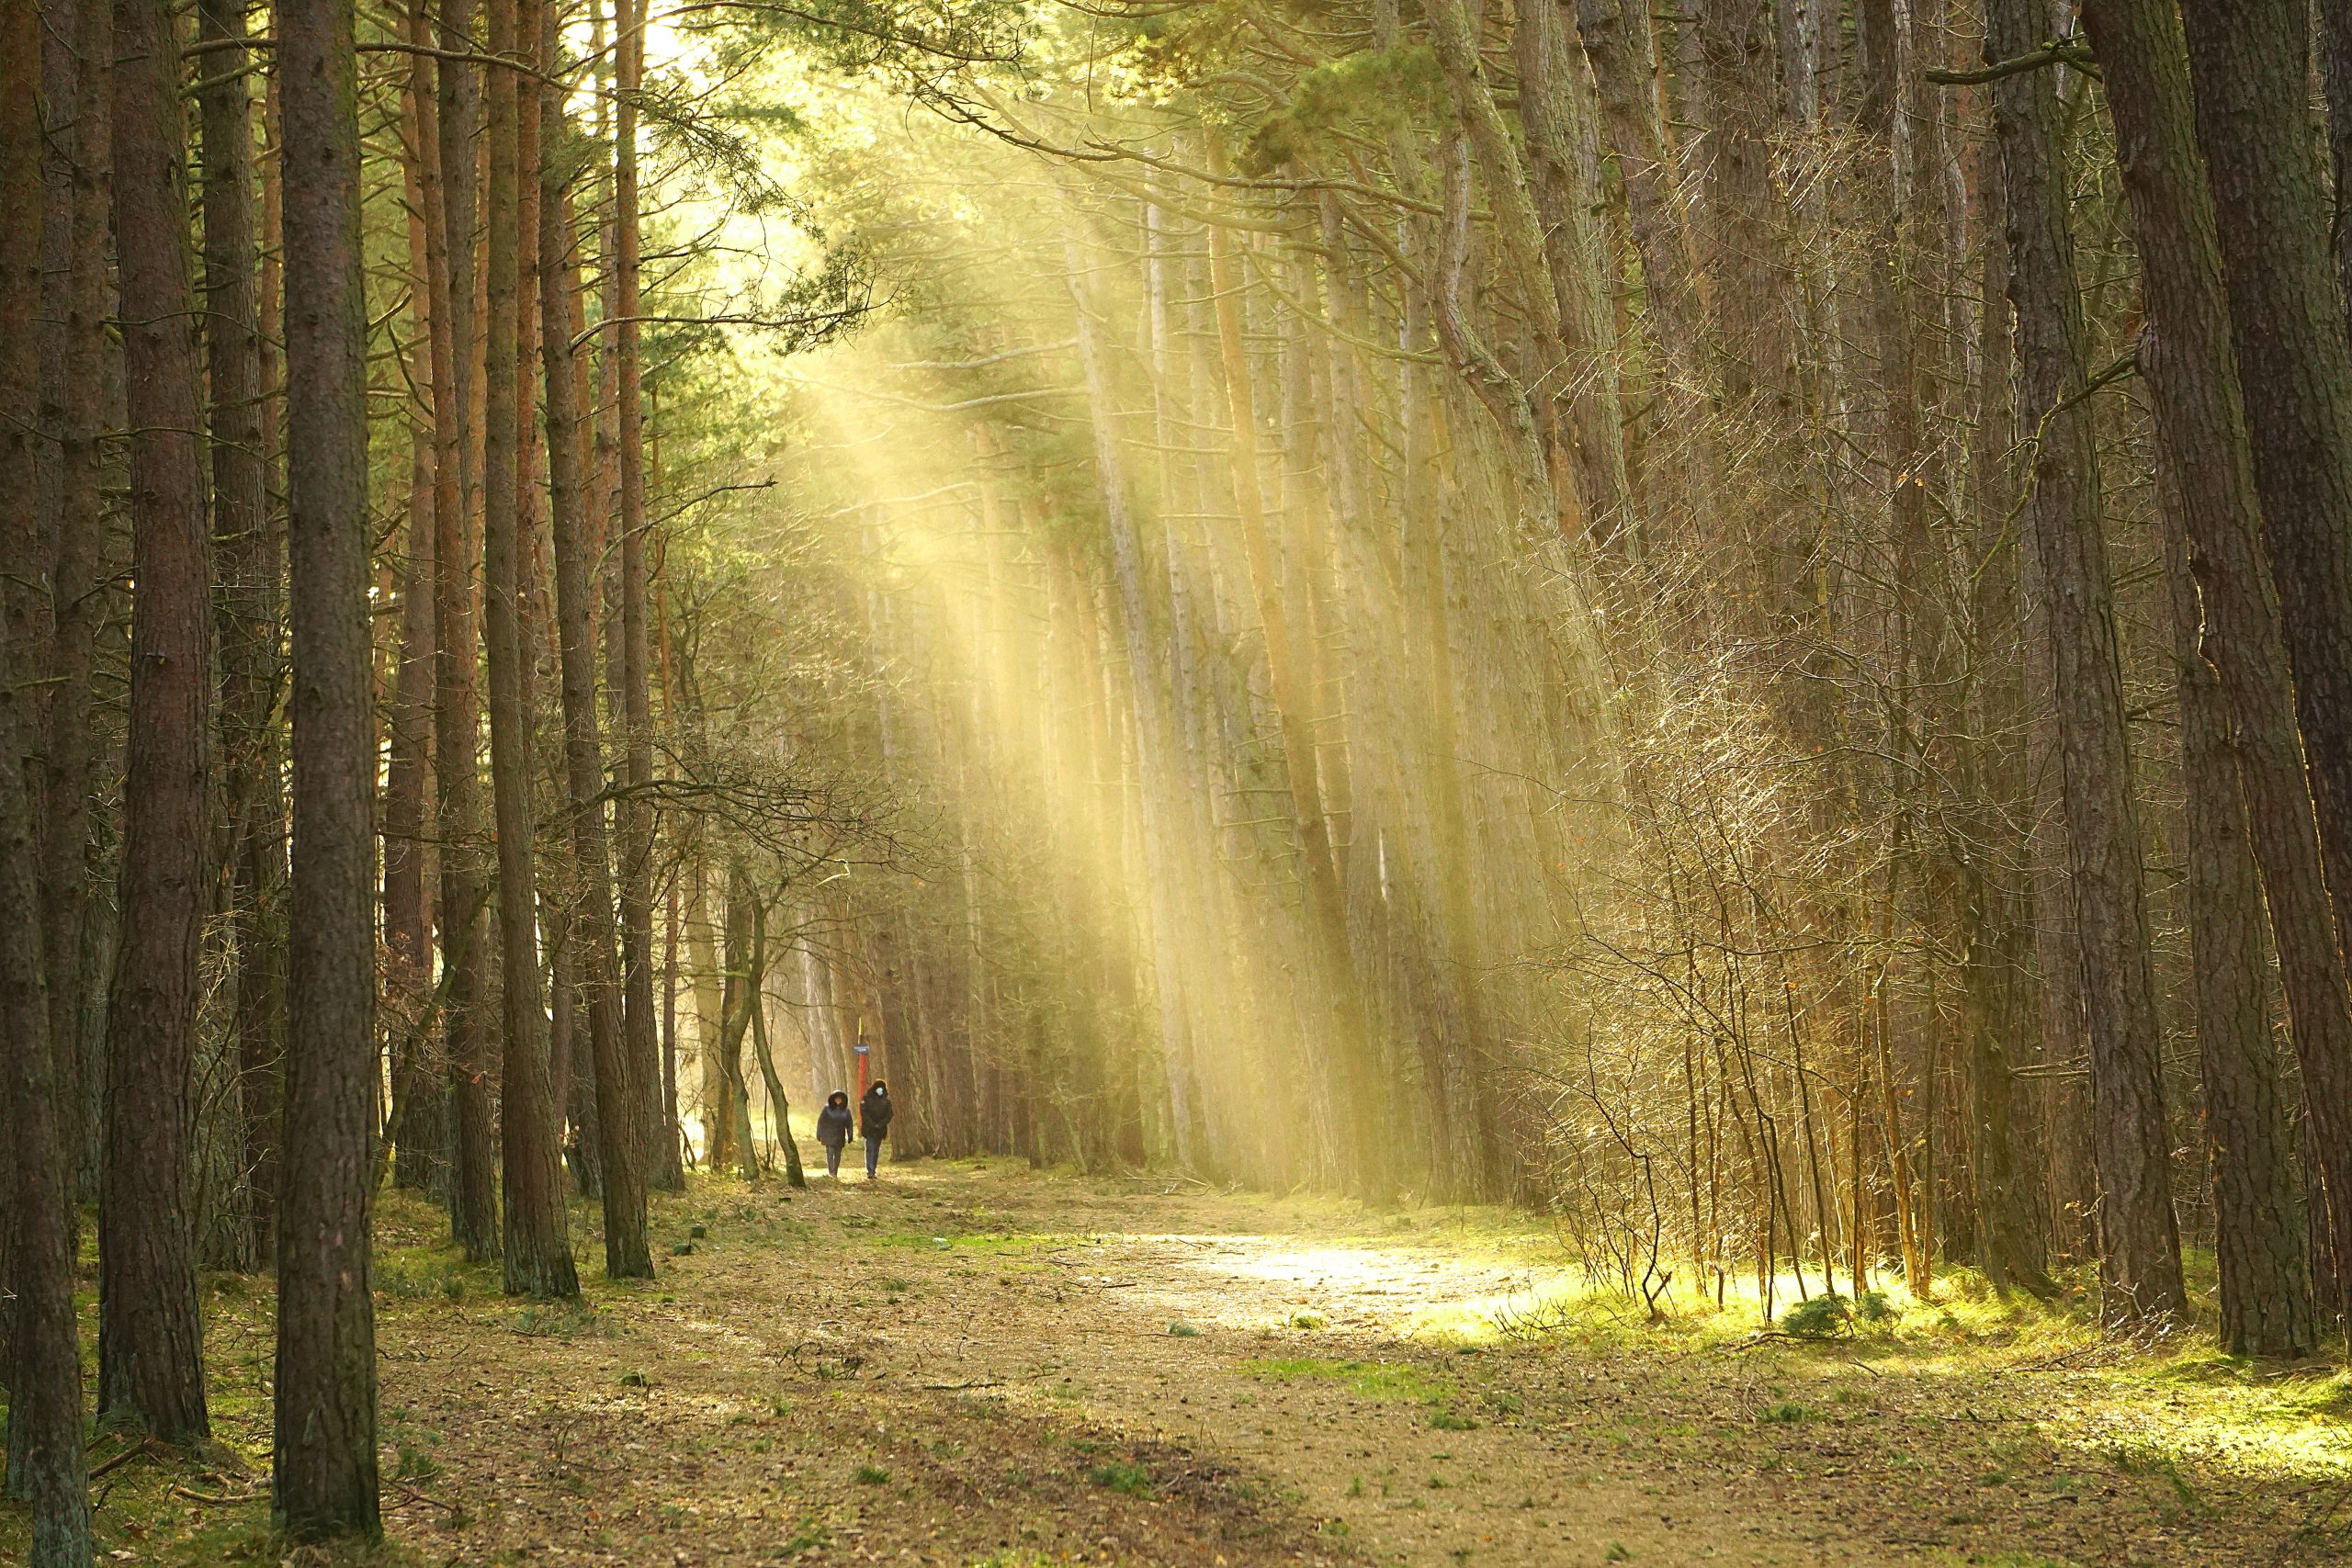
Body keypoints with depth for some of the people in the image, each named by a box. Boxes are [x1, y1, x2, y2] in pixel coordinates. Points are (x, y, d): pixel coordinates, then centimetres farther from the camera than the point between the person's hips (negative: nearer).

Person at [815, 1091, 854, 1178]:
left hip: (839, 1136, 3)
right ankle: (830, 1171, -21)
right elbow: (821, 1121, 1)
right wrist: (819, 1134, -1)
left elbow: (849, 1124, 9)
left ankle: (835, 1174, 11)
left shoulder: (845, 1110, 6)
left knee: (837, 1154, 4)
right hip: (828, 1134, -3)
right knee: (830, 1151, -15)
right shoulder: (827, 1108, -2)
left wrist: (850, 1136, 3)